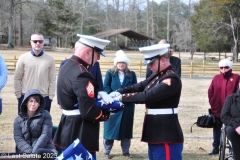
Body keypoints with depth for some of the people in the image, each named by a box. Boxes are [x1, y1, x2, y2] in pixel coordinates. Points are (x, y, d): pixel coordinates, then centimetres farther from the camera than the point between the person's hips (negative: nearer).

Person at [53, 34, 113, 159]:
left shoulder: (67, 66, 7)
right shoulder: (81, 75, -24)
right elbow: (89, 112, -27)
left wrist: (98, 94, -2)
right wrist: (107, 114, -9)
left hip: (69, 129, 10)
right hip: (81, 133, -10)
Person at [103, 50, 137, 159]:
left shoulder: (132, 74, 7)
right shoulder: (110, 73, 3)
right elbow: (105, 87, -4)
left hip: (127, 105, 2)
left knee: (126, 128, 7)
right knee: (110, 128, 3)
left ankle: (126, 151, 18)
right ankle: (107, 151, 12)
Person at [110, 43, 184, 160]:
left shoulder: (172, 80, -19)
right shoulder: (157, 75, 11)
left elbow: (147, 96, -26)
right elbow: (140, 87, 11)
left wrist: (121, 97, -20)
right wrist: (118, 92, -6)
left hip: (167, 137, -10)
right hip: (156, 134, 10)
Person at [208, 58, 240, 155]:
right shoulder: (216, 78, 4)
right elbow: (210, 92, 8)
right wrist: (212, 103, 1)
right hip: (217, 109, 4)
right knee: (216, 129, 12)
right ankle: (215, 148, 23)